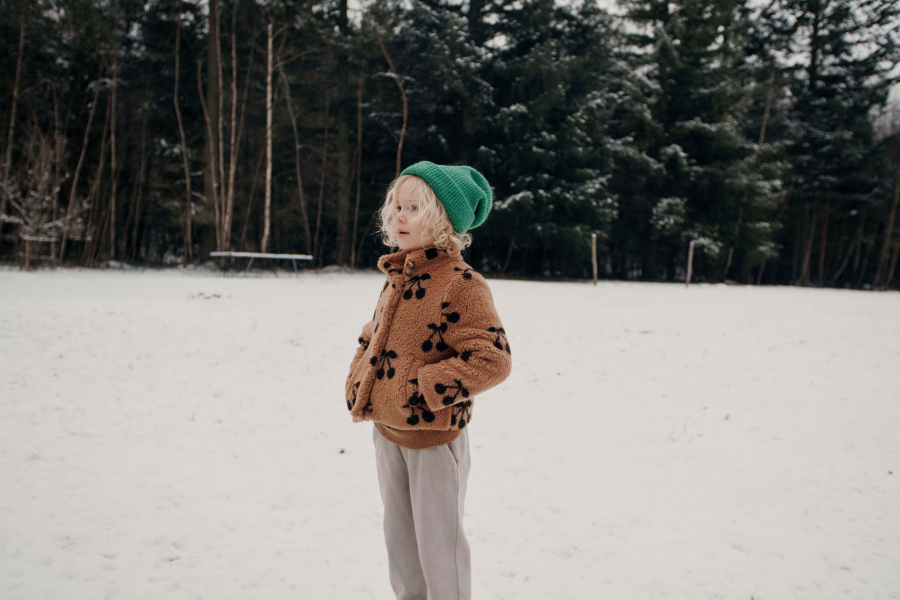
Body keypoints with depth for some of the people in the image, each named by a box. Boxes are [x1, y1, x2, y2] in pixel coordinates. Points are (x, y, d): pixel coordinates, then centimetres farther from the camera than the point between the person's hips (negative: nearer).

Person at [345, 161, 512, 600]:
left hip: (434, 436, -8)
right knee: (398, 535, 22)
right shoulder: (396, 278, 7)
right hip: (387, 430, 8)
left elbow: (492, 359, -25)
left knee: (437, 542, 7)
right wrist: (358, 382, 5)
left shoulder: (462, 284, -18)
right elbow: (371, 338, 20)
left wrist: (425, 389, -23)